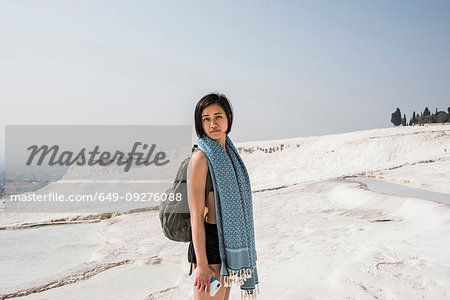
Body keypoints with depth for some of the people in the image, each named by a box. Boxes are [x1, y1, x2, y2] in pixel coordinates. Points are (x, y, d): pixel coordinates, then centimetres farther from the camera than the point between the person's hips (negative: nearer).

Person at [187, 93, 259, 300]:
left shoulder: (229, 153, 8)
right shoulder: (201, 158, -16)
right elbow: (196, 216, -19)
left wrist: (250, 245, 17)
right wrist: (202, 265, -20)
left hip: (232, 244, 8)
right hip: (210, 243, -8)